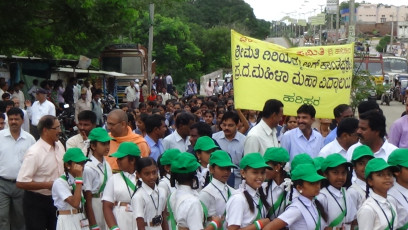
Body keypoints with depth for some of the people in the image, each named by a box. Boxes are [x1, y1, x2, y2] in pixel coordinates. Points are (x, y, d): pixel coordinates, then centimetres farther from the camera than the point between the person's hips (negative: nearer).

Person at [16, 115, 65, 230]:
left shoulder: (59, 145, 0)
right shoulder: (34, 153, -22)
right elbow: (21, 183, -26)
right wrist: (48, 185, -24)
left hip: (55, 199, 7)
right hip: (36, 202, -7)